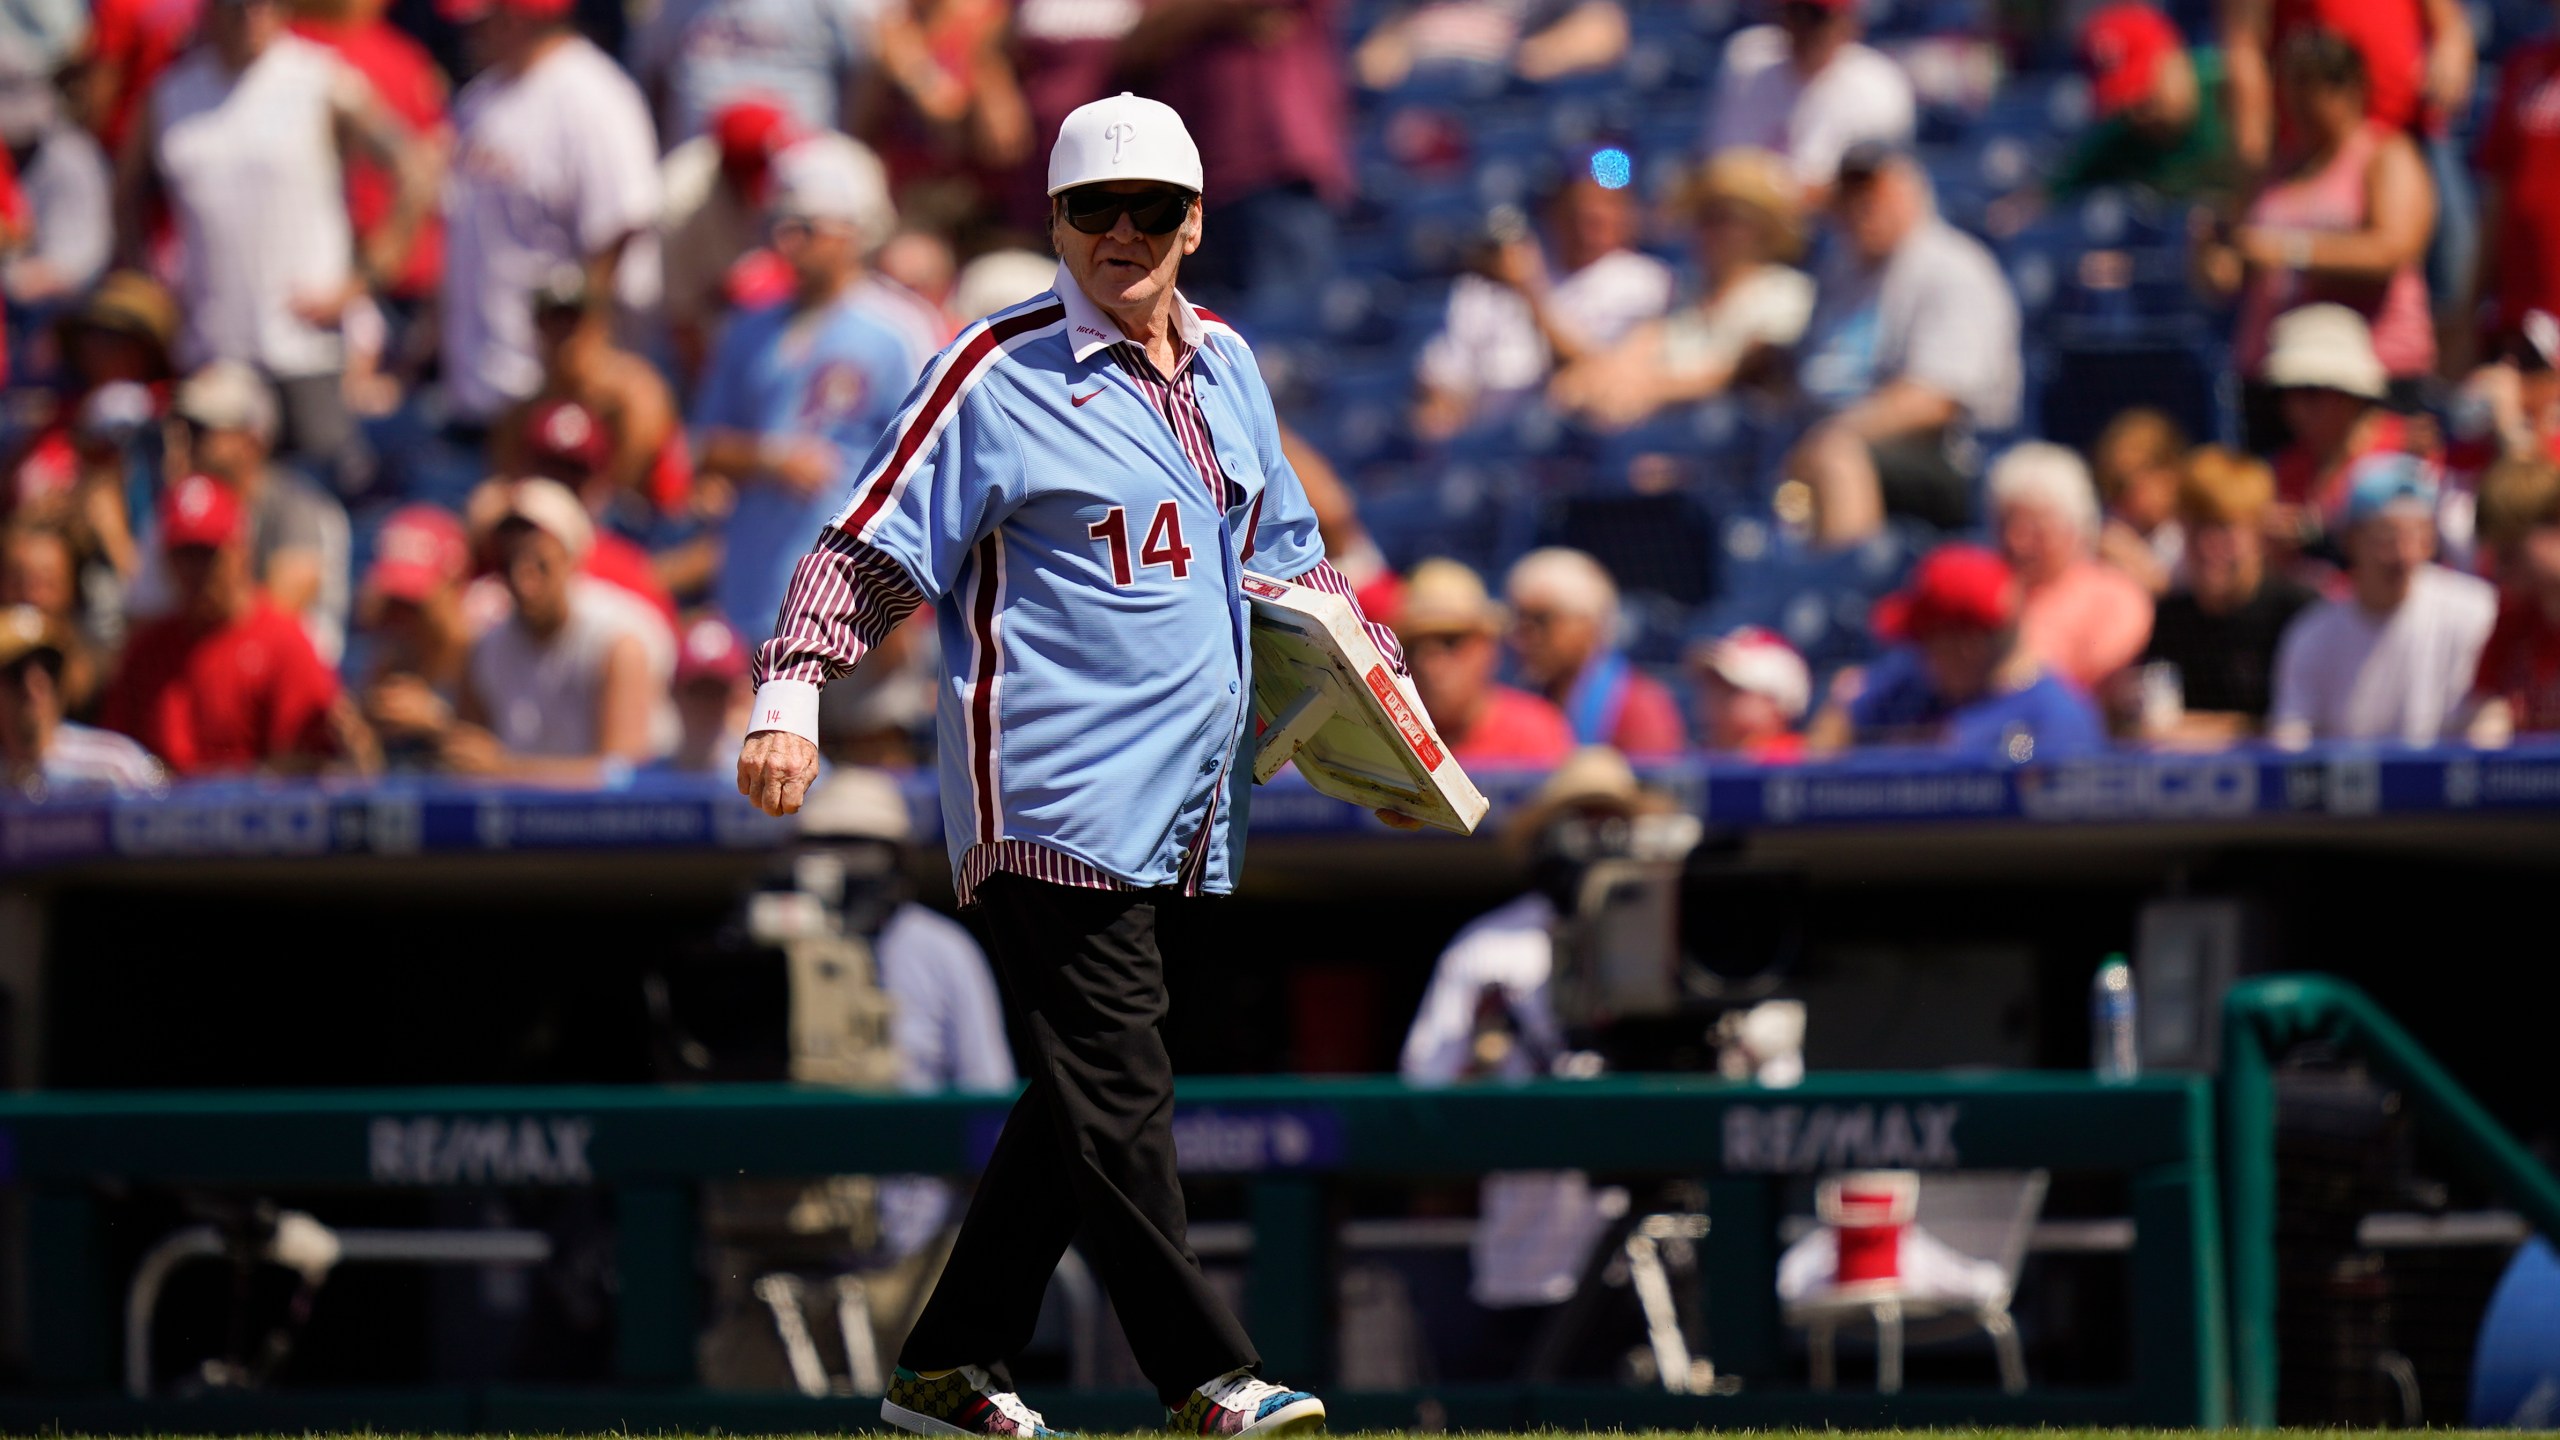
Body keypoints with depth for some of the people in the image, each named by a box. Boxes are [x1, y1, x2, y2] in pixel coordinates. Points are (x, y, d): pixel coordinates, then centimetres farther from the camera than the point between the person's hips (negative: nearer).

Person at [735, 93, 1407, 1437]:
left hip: (1178, 815, 8)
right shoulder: (998, 375, -6)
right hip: (1053, 802, -8)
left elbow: (1282, 550, 29)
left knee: (1091, 1099, 10)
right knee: (1115, 1097, -10)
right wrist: (790, 695, -23)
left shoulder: (1226, 366, 16)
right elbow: (868, 548, -10)